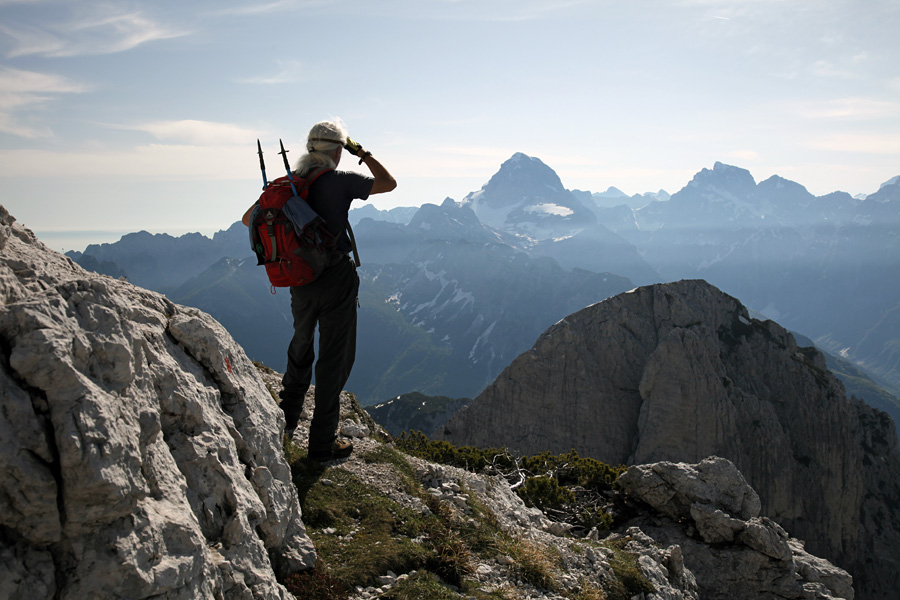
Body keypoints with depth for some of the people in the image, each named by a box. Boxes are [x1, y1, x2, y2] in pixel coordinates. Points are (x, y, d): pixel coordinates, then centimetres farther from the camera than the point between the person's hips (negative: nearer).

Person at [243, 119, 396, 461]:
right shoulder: (340, 181, -13)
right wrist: (362, 154, 9)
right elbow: (388, 183, -1)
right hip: (337, 278, -5)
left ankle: (286, 421, 39)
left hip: (300, 279, 6)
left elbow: (249, 218, 9)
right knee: (335, 357, 4)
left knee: (301, 347, 26)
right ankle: (323, 442, 10)